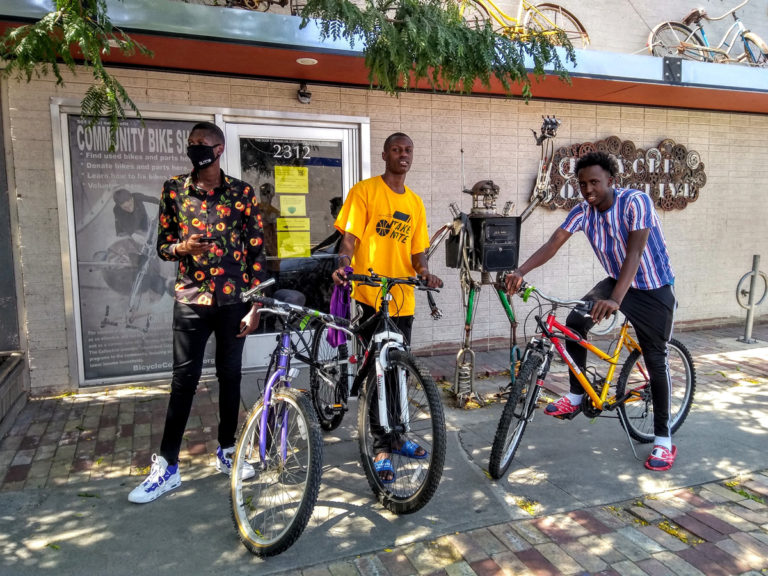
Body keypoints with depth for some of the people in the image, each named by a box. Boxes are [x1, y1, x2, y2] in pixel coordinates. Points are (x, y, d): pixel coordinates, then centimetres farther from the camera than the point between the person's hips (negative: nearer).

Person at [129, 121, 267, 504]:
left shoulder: (242, 193, 1)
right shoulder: (173, 190, 4)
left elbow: (256, 251, 0)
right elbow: (162, 246, 8)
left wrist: (255, 306, -4)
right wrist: (182, 248, -17)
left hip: (233, 300, 0)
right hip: (191, 300, 0)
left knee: (230, 376, 9)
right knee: (183, 381, 2)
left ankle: (226, 452, 26)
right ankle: (167, 466, 13)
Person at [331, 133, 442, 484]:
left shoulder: (415, 202, 15)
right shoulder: (364, 191, -1)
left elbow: (416, 251, 16)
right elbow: (350, 237, -7)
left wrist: (424, 272, -5)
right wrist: (343, 264, -27)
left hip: (403, 299, 5)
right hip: (371, 296, -5)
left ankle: (395, 436, 31)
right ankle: (381, 446, 11)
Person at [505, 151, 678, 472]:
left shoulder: (635, 201, -25)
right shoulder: (583, 212, -10)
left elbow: (634, 254, -35)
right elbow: (552, 244, -20)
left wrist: (615, 300, -48)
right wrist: (520, 272, -36)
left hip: (653, 289, -5)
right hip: (616, 281, 5)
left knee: (655, 360, -2)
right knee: (575, 321, -16)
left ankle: (663, 440, 12)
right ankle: (576, 397, 0)